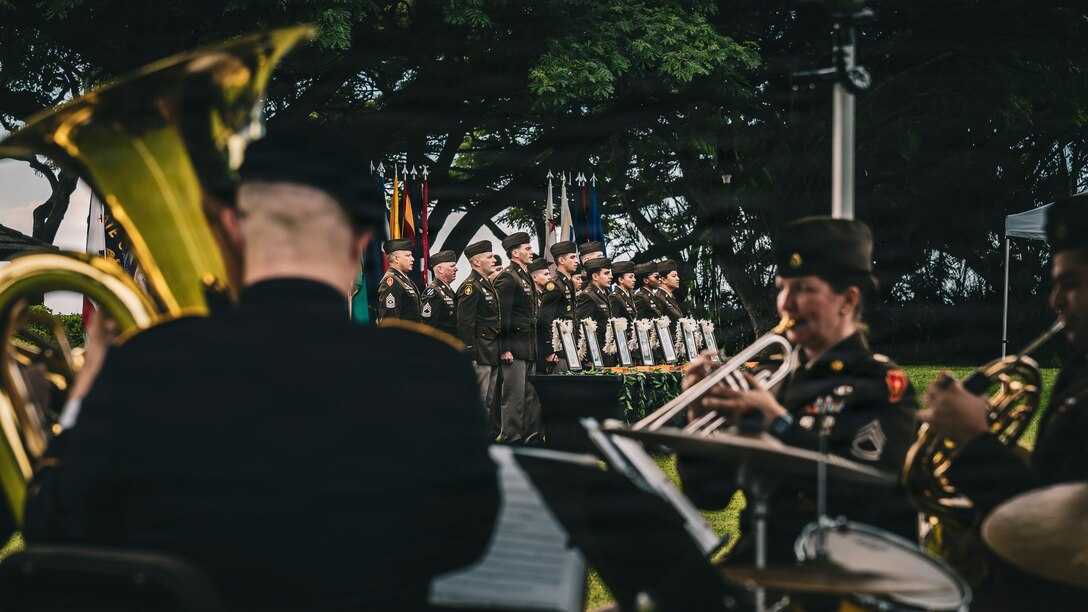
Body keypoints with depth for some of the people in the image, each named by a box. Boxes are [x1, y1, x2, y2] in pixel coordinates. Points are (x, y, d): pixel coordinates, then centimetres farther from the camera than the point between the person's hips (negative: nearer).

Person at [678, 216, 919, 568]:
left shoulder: (882, 385, -2)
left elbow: (861, 495, -19)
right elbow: (709, 495, 11)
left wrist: (778, 422, -21)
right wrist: (700, 417, -5)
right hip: (757, 562, 5)